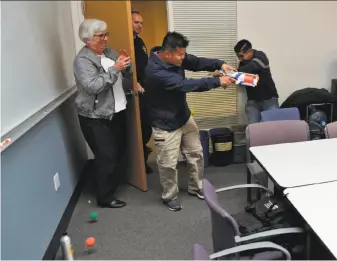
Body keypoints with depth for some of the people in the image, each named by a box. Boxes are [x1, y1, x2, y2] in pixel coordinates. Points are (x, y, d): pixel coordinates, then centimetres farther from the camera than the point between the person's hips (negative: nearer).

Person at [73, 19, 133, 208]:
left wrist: (125, 64, -11)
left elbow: (128, 73, 10)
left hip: (117, 112, 8)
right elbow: (93, 86, -28)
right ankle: (105, 197, 14)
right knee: (106, 157, -2)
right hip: (96, 118, -8)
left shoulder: (109, 51, 8)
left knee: (120, 151, 19)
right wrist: (114, 69, -28)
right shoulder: (83, 60, -15)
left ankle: (116, 182, 42)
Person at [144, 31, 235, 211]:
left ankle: (196, 187, 37)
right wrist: (217, 81, -31)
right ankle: (169, 196, 29)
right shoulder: (155, 72, -32)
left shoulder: (176, 58, -6)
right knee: (169, 164, 5)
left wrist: (220, 64, -15)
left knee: (196, 153, 17)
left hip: (184, 117, 8)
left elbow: (197, 63, 3)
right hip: (166, 124, -8)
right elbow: (186, 85, -35)